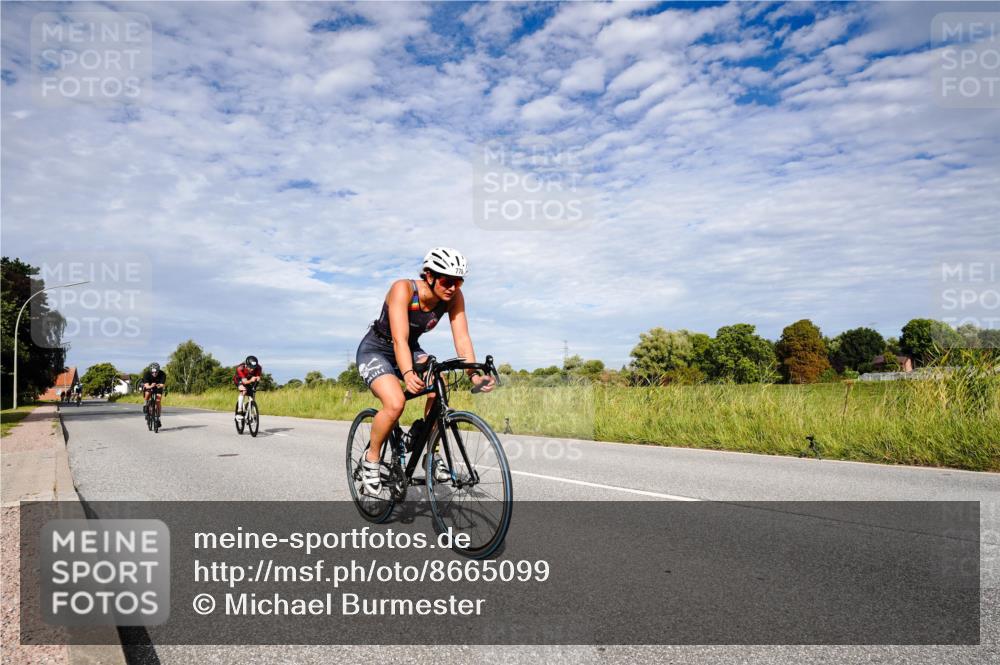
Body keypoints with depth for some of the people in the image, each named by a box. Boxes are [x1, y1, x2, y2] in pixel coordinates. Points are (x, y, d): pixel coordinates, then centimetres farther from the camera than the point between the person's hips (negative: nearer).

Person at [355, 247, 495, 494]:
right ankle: (371, 460, -4)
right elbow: (399, 339, -40)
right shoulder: (403, 289, -31)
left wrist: (474, 374, -37)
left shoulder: (453, 297, -17)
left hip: (410, 349, 5)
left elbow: (462, 337, -21)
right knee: (395, 403, -31)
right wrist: (408, 374, -57)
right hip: (375, 351, -5)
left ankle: (431, 455, -4)